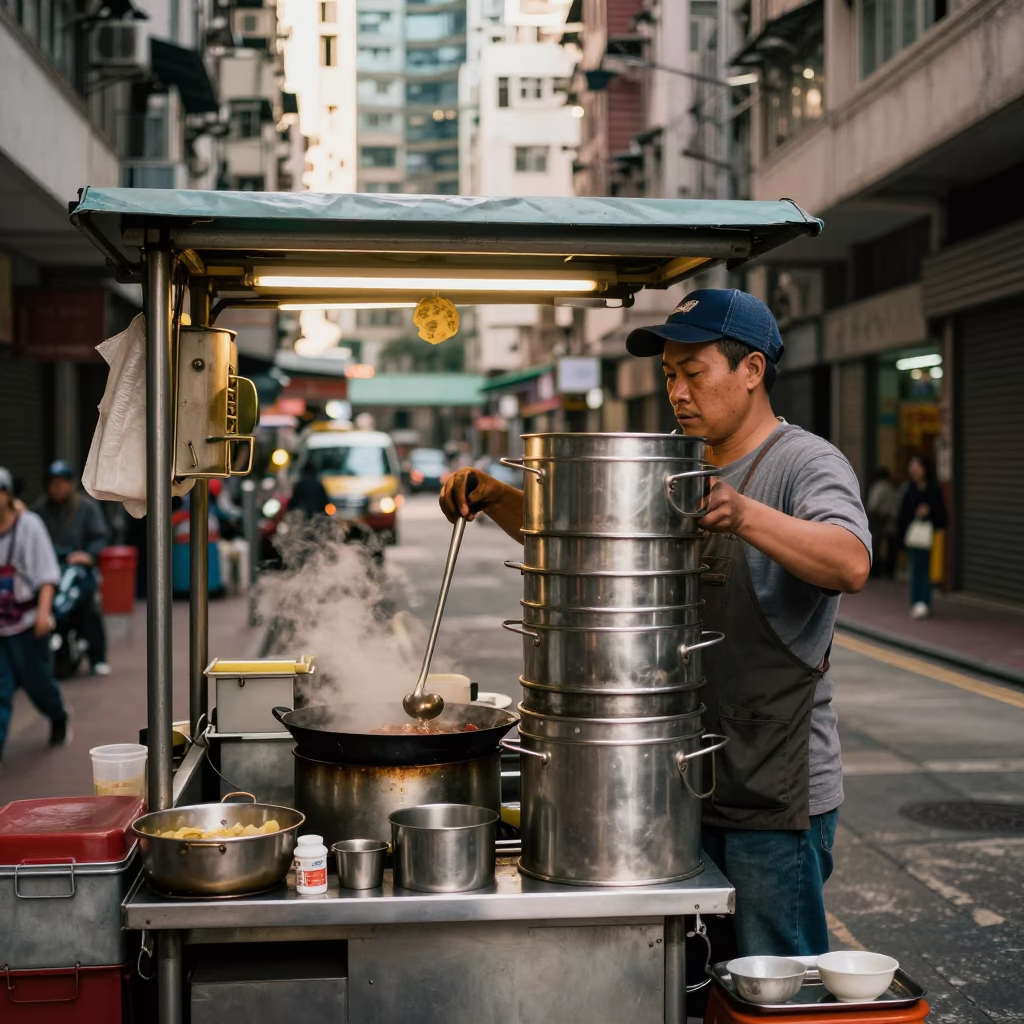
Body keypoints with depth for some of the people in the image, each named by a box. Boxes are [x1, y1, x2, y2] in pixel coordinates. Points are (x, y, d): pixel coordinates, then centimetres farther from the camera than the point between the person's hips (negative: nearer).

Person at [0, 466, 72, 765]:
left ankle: (59, 720, 37)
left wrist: (44, 610, -19)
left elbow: (46, 572, -9)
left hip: (26, 622, -2)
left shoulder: (28, 524, -6)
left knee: (36, 679, 8)